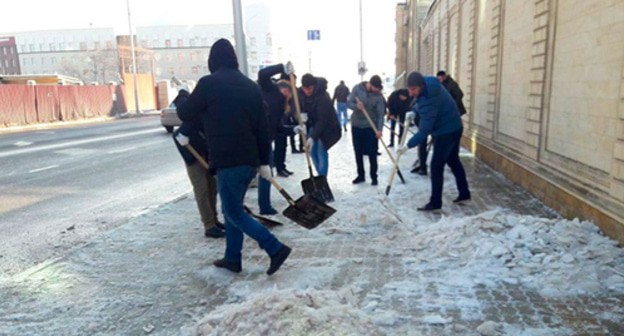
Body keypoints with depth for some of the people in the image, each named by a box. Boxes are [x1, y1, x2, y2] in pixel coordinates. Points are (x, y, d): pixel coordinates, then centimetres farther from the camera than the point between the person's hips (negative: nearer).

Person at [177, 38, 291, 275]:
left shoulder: (209, 83, -7)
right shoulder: (250, 86, 11)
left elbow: (185, 114, 3)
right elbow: (263, 127, 10)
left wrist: (182, 102, 27)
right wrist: (264, 161, 15)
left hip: (228, 160, -7)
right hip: (249, 159, 7)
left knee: (234, 213, 1)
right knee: (232, 208, 18)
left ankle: (276, 249, -5)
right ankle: (232, 259, 26)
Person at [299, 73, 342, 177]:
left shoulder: (323, 97, -32)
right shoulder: (302, 93, -11)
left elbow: (322, 120, -34)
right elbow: (300, 106, 7)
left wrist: (312, 137, -41)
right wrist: (302, 113, -18)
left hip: (326, 127, -7)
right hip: (312, 124, 7)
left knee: (321, 153, -11)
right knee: (312, 152, 8)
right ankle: (321, 177, 22)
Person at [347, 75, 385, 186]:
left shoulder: (379, 96, -9)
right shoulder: (357, 89, -5)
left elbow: (381, 114, -12)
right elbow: (349, 103, -5)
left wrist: (379, 129, -25)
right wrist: (356, 106, -28)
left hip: (371, 127, -2)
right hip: (356, 125, 2)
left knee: (372, 153, -1)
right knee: (358, 152, 9)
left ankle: (374, 177, 10)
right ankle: (361, 175, 21)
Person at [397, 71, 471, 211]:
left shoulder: (429, 99, -33)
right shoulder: (430, 83, -4)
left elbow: (425, 130, -32)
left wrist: (408, 145, -33)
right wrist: (415, 112, 3)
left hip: (446, 132, -10)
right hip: (453, 127, 10)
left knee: (436, 166, -7)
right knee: (453, 161, 20)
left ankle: (435, 202, -1)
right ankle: (464, 193, 32)